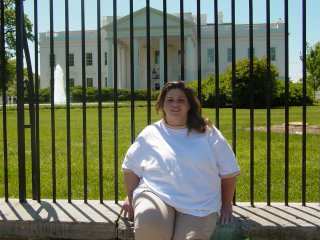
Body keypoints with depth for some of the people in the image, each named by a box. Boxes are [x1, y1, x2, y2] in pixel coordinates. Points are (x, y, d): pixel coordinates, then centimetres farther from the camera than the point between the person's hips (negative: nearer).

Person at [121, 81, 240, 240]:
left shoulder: (209, 134, 9)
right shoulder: (149, 134, 10)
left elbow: (228, 171, 13)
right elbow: (131, 167, 20)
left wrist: (226, 204, 14)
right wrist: (130, 197, 16)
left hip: (198, 207, 0)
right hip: (156, 196, 0)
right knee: (147, 223, -33)